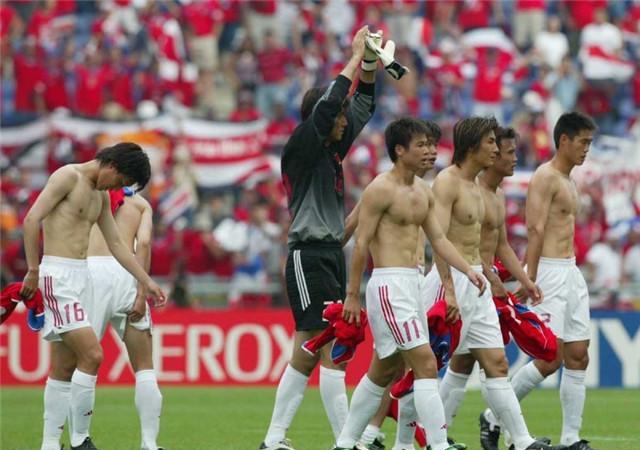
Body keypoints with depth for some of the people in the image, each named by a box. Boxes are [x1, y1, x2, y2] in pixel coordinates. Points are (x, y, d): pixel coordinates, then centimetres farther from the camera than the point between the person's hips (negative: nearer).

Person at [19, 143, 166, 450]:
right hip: (58, 275, -9)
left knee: (65, 367, 8)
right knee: (92, 355, -15)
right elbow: (32, 219, -16)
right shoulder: (68, 176, -9)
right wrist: (33, 271, -17)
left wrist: (147, 282, 21)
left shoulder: (101, 196, 18)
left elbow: (116, 245, 25)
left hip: (80, 276, 9)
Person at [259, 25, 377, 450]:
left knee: (307, 353, 9)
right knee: (333, 349, -13)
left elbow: (362, 107, 23)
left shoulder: (332, 149, 15)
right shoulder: (300, 148, -8)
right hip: (309, 256, -9)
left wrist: (370, 66, 9)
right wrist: (355, 57, -14)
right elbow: (327, 105, -21)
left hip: (332, 254, 9)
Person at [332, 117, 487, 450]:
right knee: (426, 363, -15)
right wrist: (352, 295, -11)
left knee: (384, 369, 16)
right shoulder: (381, 190, -11)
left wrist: (468, 271, 1)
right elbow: (361, 243, -11)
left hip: (411, 284, 10)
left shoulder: (423, 192, 14)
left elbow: (438, 239, 15)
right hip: (388, 284, -10)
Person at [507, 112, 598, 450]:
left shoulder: (568, 182, 18)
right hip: (549, 272, -10)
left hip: (571, 272, 10)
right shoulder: (545, 178, -11)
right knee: (550, 359, -11)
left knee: (578, 356, 4)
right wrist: (530, 281, -24)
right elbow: (535, 231, -18)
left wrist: (571, 278, 18)